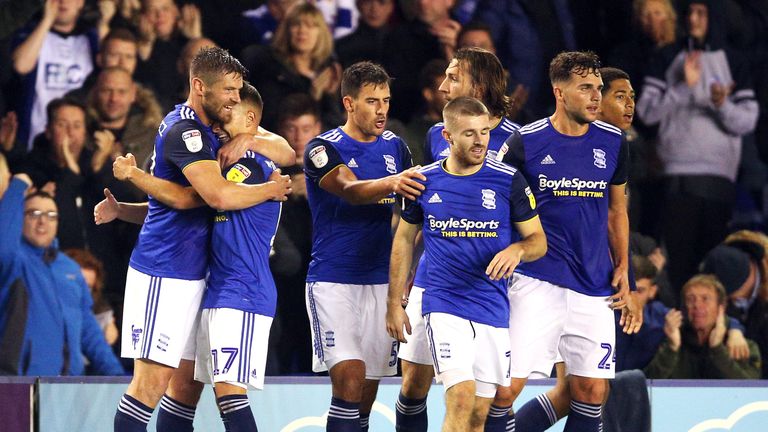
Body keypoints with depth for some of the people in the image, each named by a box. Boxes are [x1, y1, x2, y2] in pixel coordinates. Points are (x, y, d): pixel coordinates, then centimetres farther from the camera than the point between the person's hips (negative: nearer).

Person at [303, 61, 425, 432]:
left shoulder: (394, 147, 9)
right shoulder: (324, 149, -8)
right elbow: (351, 190, -27)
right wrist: (391, 184, -47)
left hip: (382, 282, 5)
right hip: (334, 281, -5)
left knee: (368, 386, 7)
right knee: (349, 377, -17)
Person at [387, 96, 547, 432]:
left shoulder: (508, 180, -2)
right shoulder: (425, 181, 1)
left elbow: (538, 240, 4)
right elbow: (404, 240, 13)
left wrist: (517, 249, -20)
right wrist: (394, 304, 11)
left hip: (493, 309, 2)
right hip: (443, 302, -2)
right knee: (461, 399, -20)